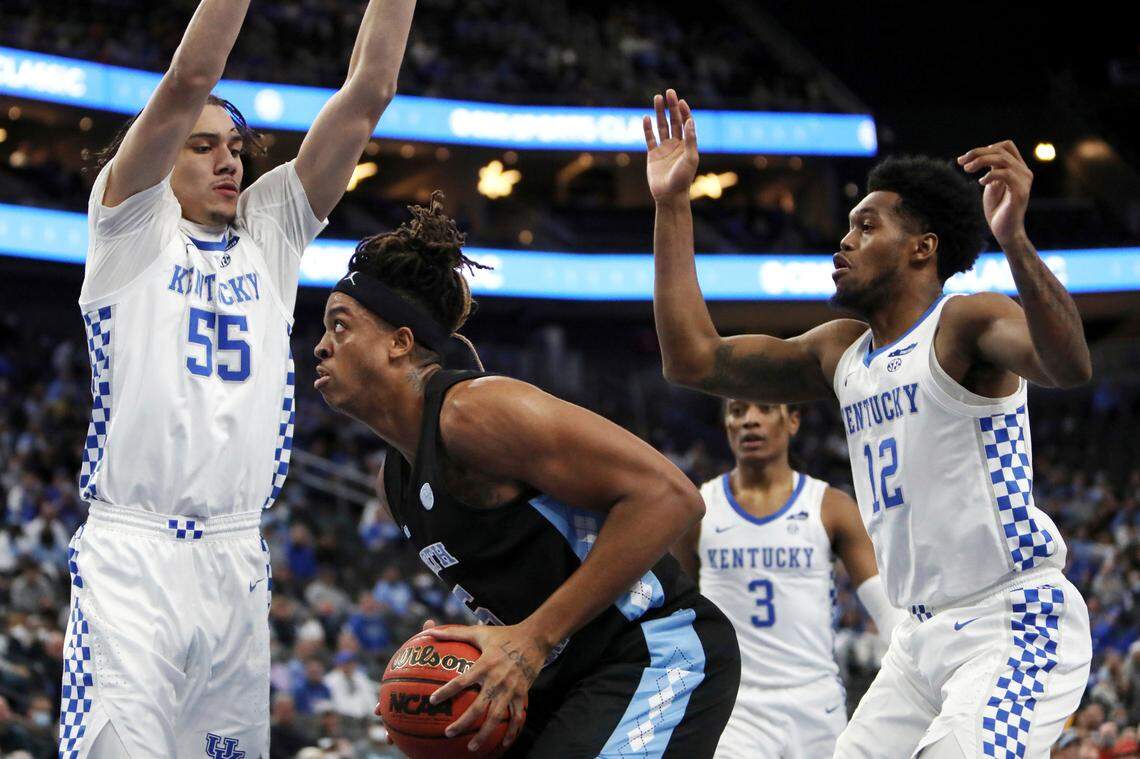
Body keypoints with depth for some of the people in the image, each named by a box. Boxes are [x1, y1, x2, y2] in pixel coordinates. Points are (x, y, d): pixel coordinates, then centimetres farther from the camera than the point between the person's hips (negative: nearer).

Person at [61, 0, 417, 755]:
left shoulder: (270, 233, 18)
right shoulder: (131, 225, 7)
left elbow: (367, 97, 10)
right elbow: (191, 80, -7)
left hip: (238, 560, 5)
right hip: (131, 557, -5)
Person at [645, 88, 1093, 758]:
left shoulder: (965, 324, -11)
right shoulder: (840, 350, 13)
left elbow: (1069, 366, -32)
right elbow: (694, 358, 11)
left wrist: (1015, 240, -48)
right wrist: (672, 206, 10)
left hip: (1015, 623, -8)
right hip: (925, 635, 8)